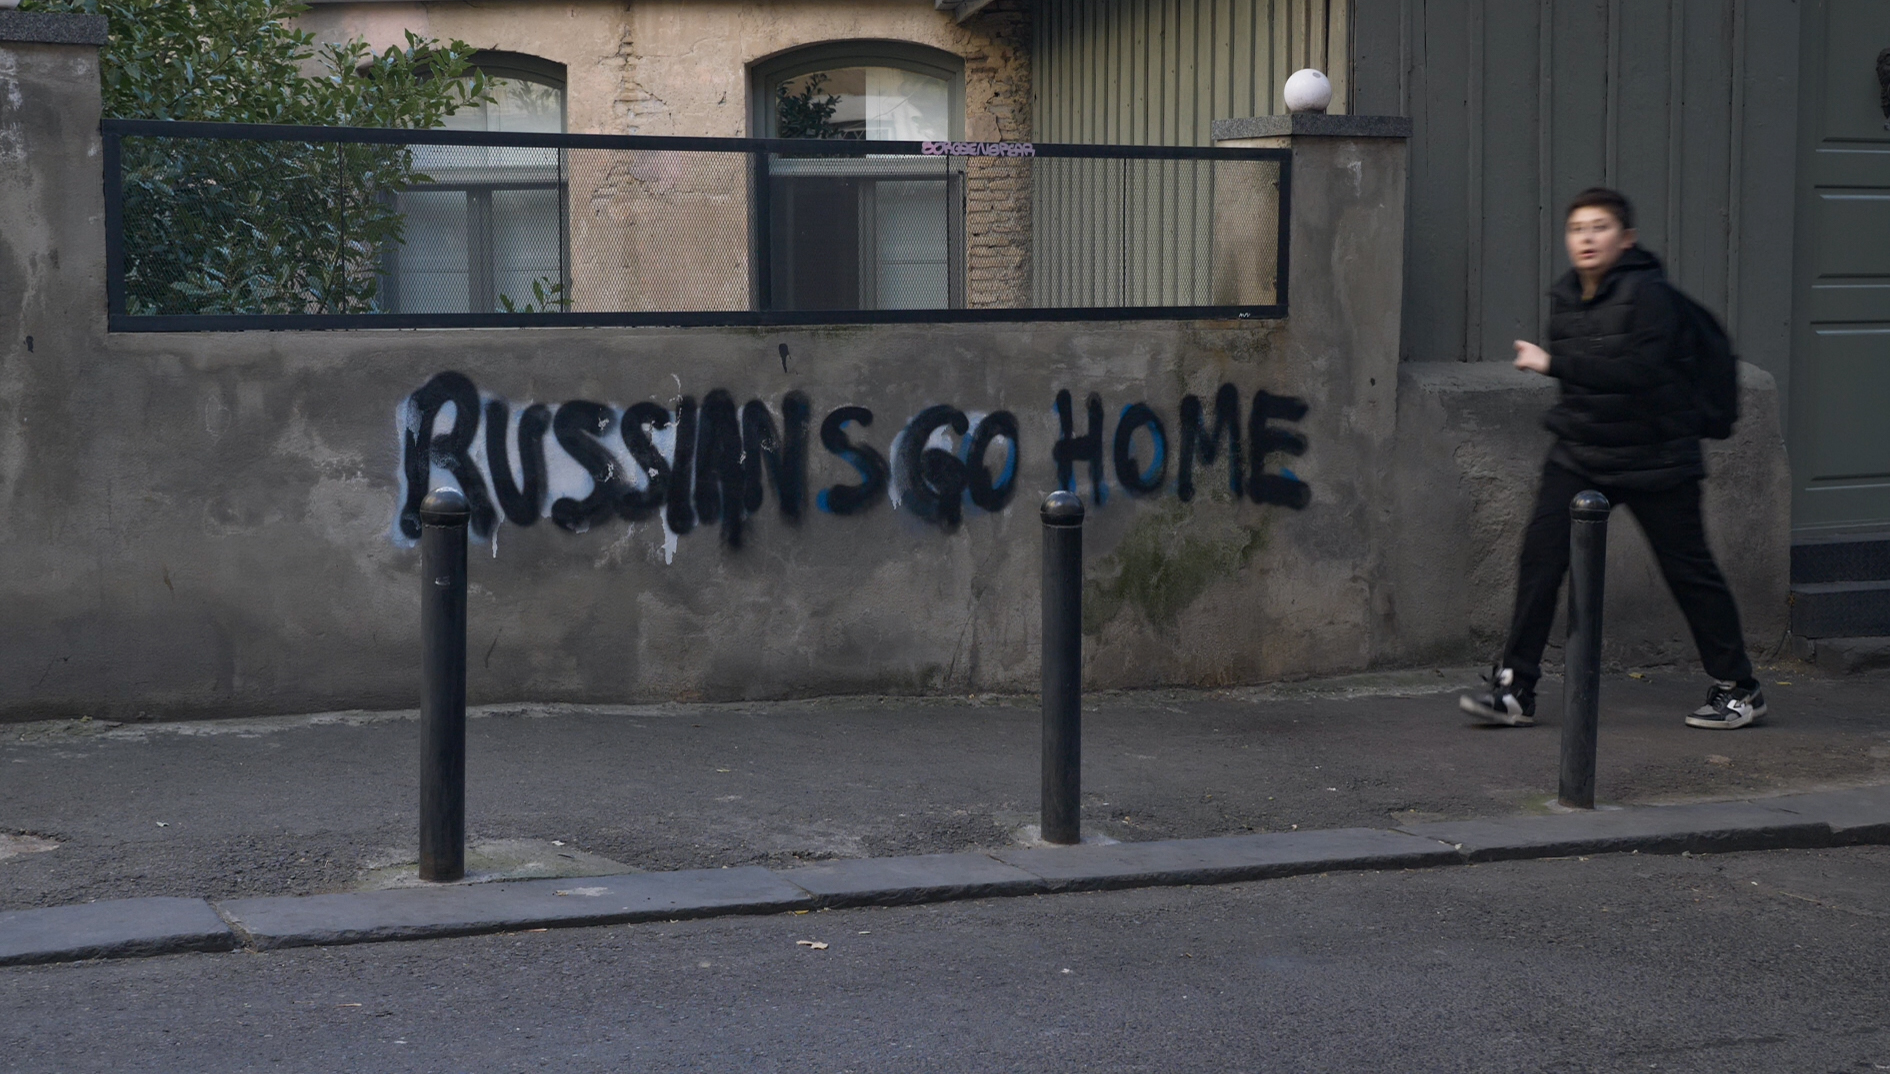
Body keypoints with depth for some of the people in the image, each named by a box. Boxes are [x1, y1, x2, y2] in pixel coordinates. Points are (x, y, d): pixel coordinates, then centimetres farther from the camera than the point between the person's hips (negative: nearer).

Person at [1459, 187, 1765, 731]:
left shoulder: (1647, 293, -15)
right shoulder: (1564, 297, 7)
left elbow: (1640, 370, -27)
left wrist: (1554, 364, -26)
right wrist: (1569, 417, 8)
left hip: (1655, 458, -5)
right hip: (1580, 454, 6)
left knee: (1687, 568, 4)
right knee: (1541, 551, -8)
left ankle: (1738, 688, 20)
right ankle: (1514, 689, -4)